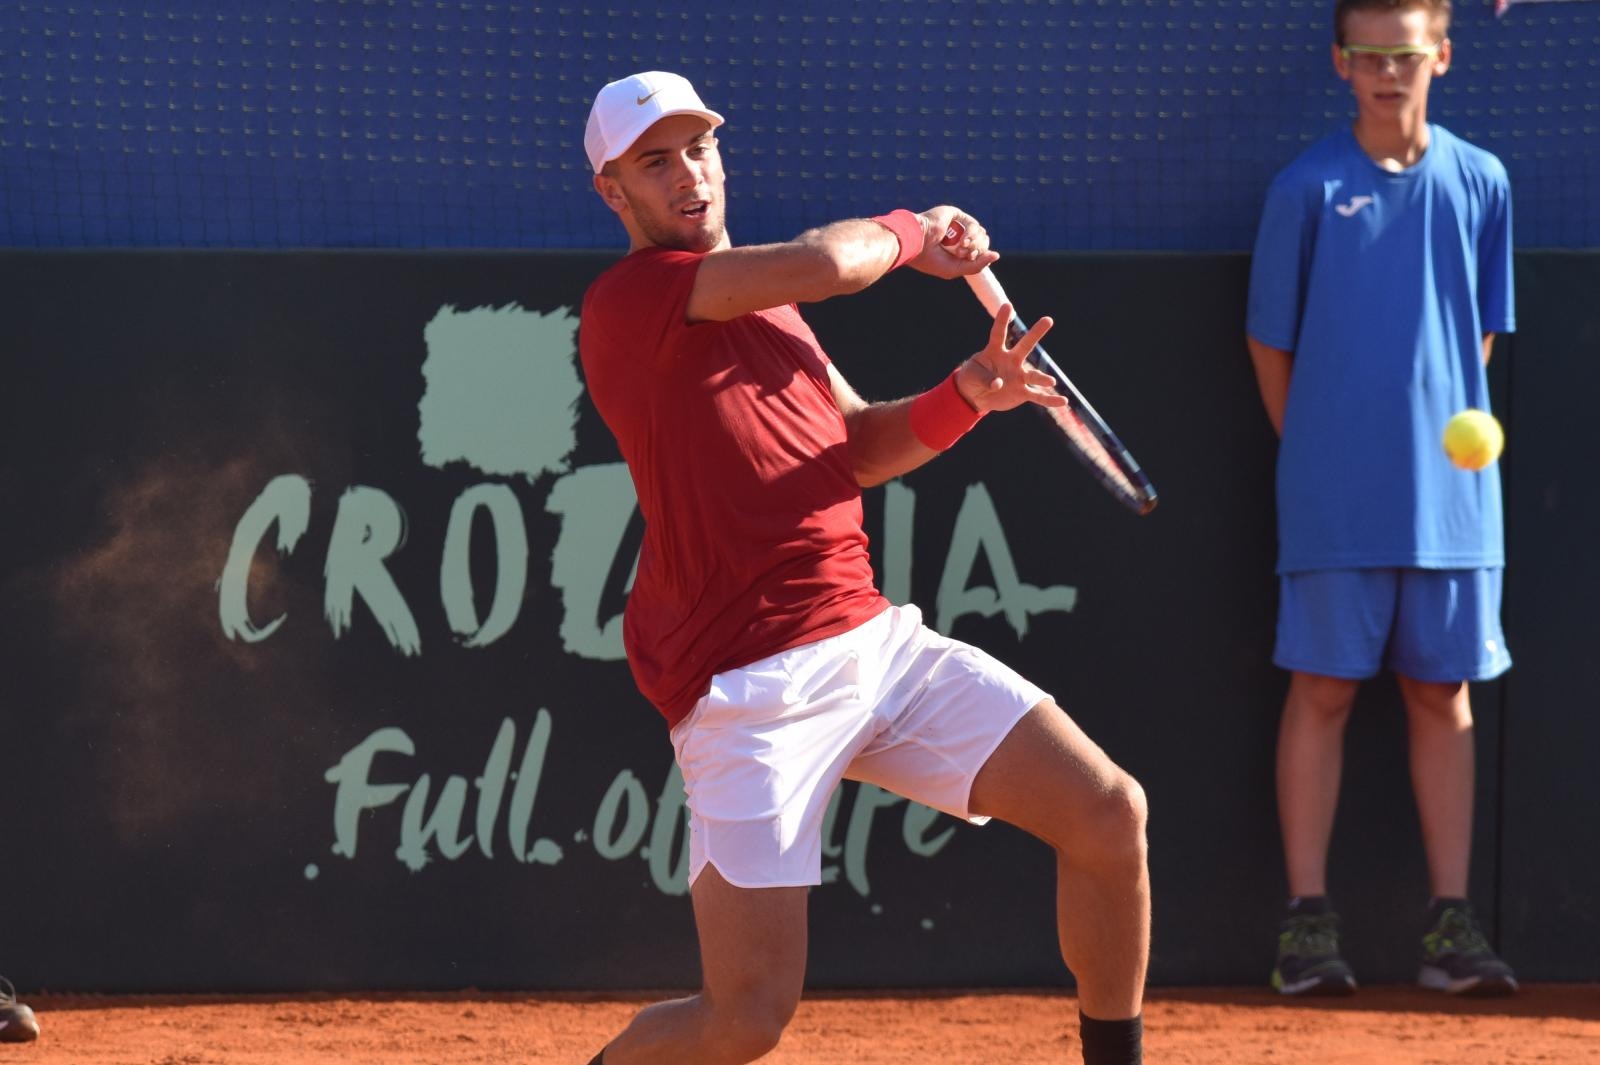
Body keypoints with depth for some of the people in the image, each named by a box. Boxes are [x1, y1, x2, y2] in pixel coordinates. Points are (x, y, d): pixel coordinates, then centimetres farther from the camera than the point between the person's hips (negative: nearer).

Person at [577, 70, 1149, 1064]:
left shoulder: (763, 297, 20)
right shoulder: (630, 299, -10)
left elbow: (859, 447, 21)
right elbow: (828, 261, -21)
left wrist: (966, 395, 2)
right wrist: (910, 233, 1)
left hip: (873, 638, 8)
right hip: (753, 686, -8)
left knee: (1109, 811, -3)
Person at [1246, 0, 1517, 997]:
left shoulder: (1481, 184, 6)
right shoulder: (1308, 188, -2)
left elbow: (1478, 336, 13)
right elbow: (1272, 345, 4)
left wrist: (1450, 440, 7)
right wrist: (1319, 454, 6)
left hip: (1452, 492, 3)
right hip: (1334, 502, -2)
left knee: (1443, 693, 5)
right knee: (1324, 690, -1)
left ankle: (1452, 923, 8)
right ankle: (1309, 919, 2)